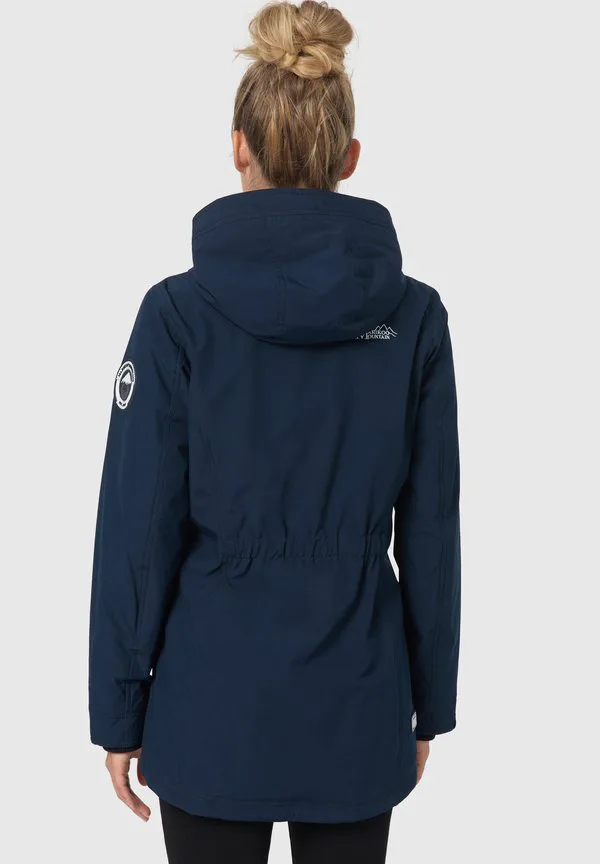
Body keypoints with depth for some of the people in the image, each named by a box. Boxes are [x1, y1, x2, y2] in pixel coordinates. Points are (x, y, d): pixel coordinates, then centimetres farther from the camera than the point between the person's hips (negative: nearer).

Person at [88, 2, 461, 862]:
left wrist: (119, 711, 1)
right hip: (358, 697, 2)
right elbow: (432, 531, -1)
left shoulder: (181, 312, -11)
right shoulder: (414, 315, -5)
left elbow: (139, 525, -9)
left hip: (218, 697, -1)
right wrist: (431, 702, 10)